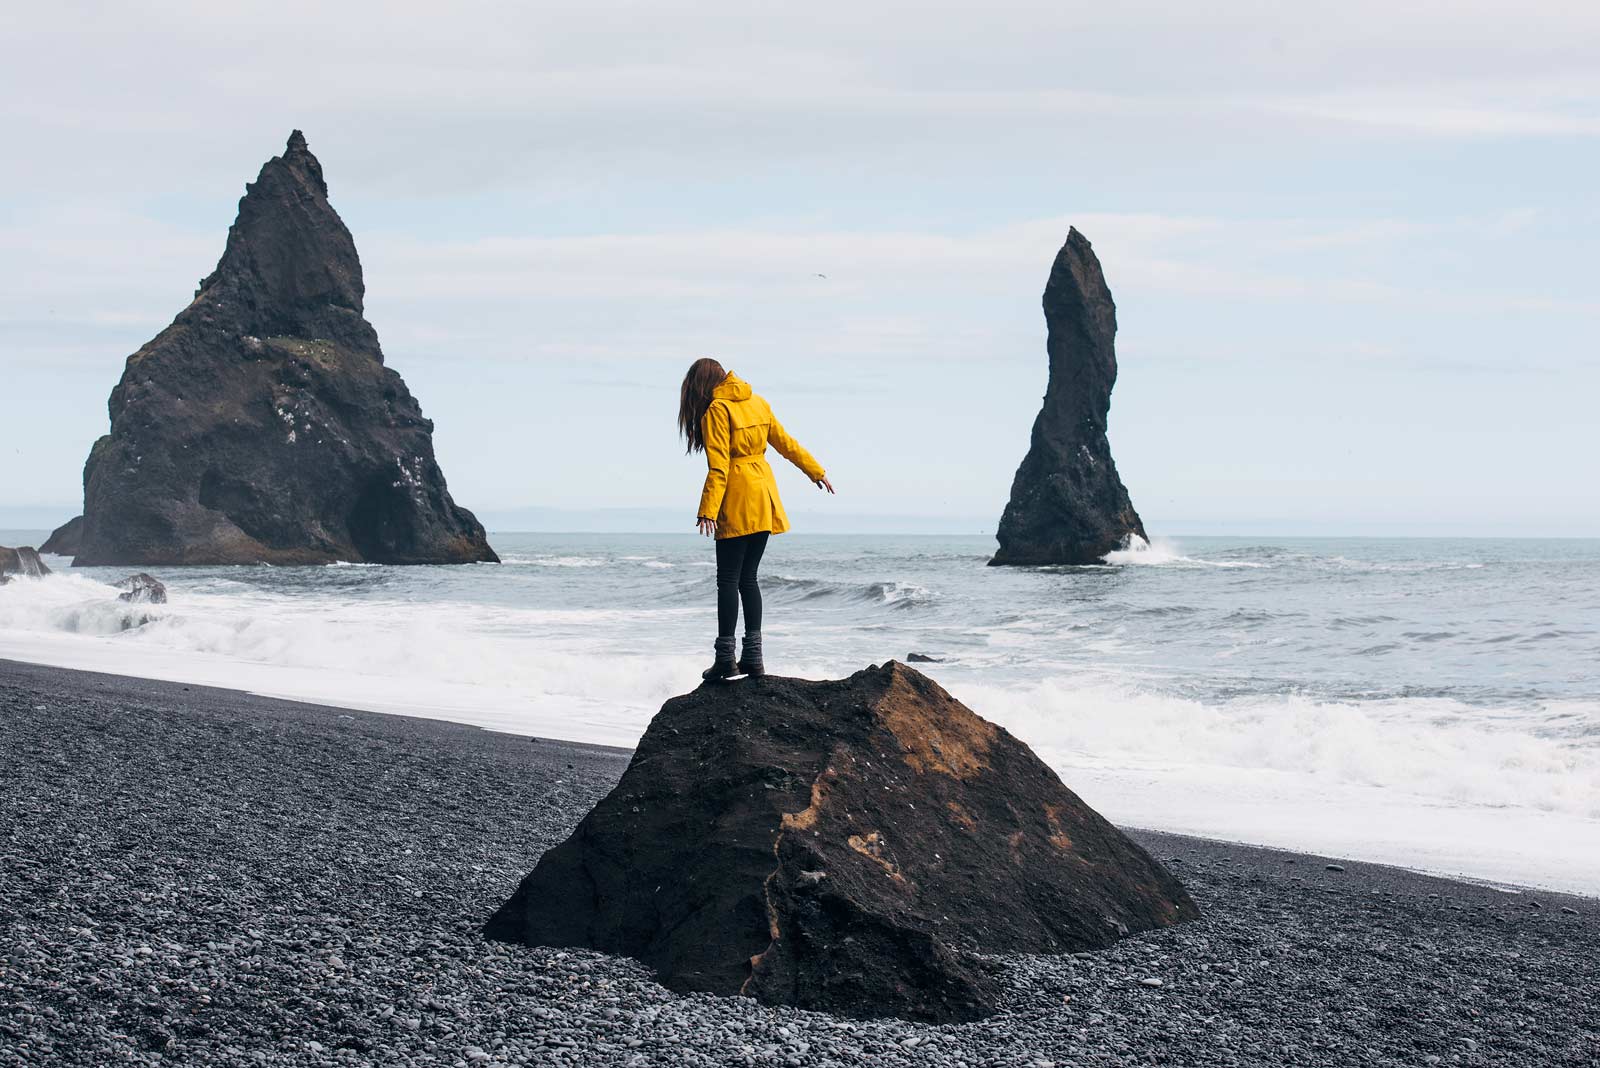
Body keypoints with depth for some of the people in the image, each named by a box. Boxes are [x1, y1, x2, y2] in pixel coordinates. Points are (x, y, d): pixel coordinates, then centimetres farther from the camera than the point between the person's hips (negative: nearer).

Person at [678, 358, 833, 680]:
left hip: (737, 502, -7)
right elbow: (786, 443, 18)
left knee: (728, 579, -3)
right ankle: (752, 656, 7)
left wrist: (707, 511, -20)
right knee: (748, 577, 10)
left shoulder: (716, 410, -10)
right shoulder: (757, 403, 11)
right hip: (764, 499, 7)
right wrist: (816, 471, 30)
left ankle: (726, 657, -4)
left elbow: (718, 468, -17)